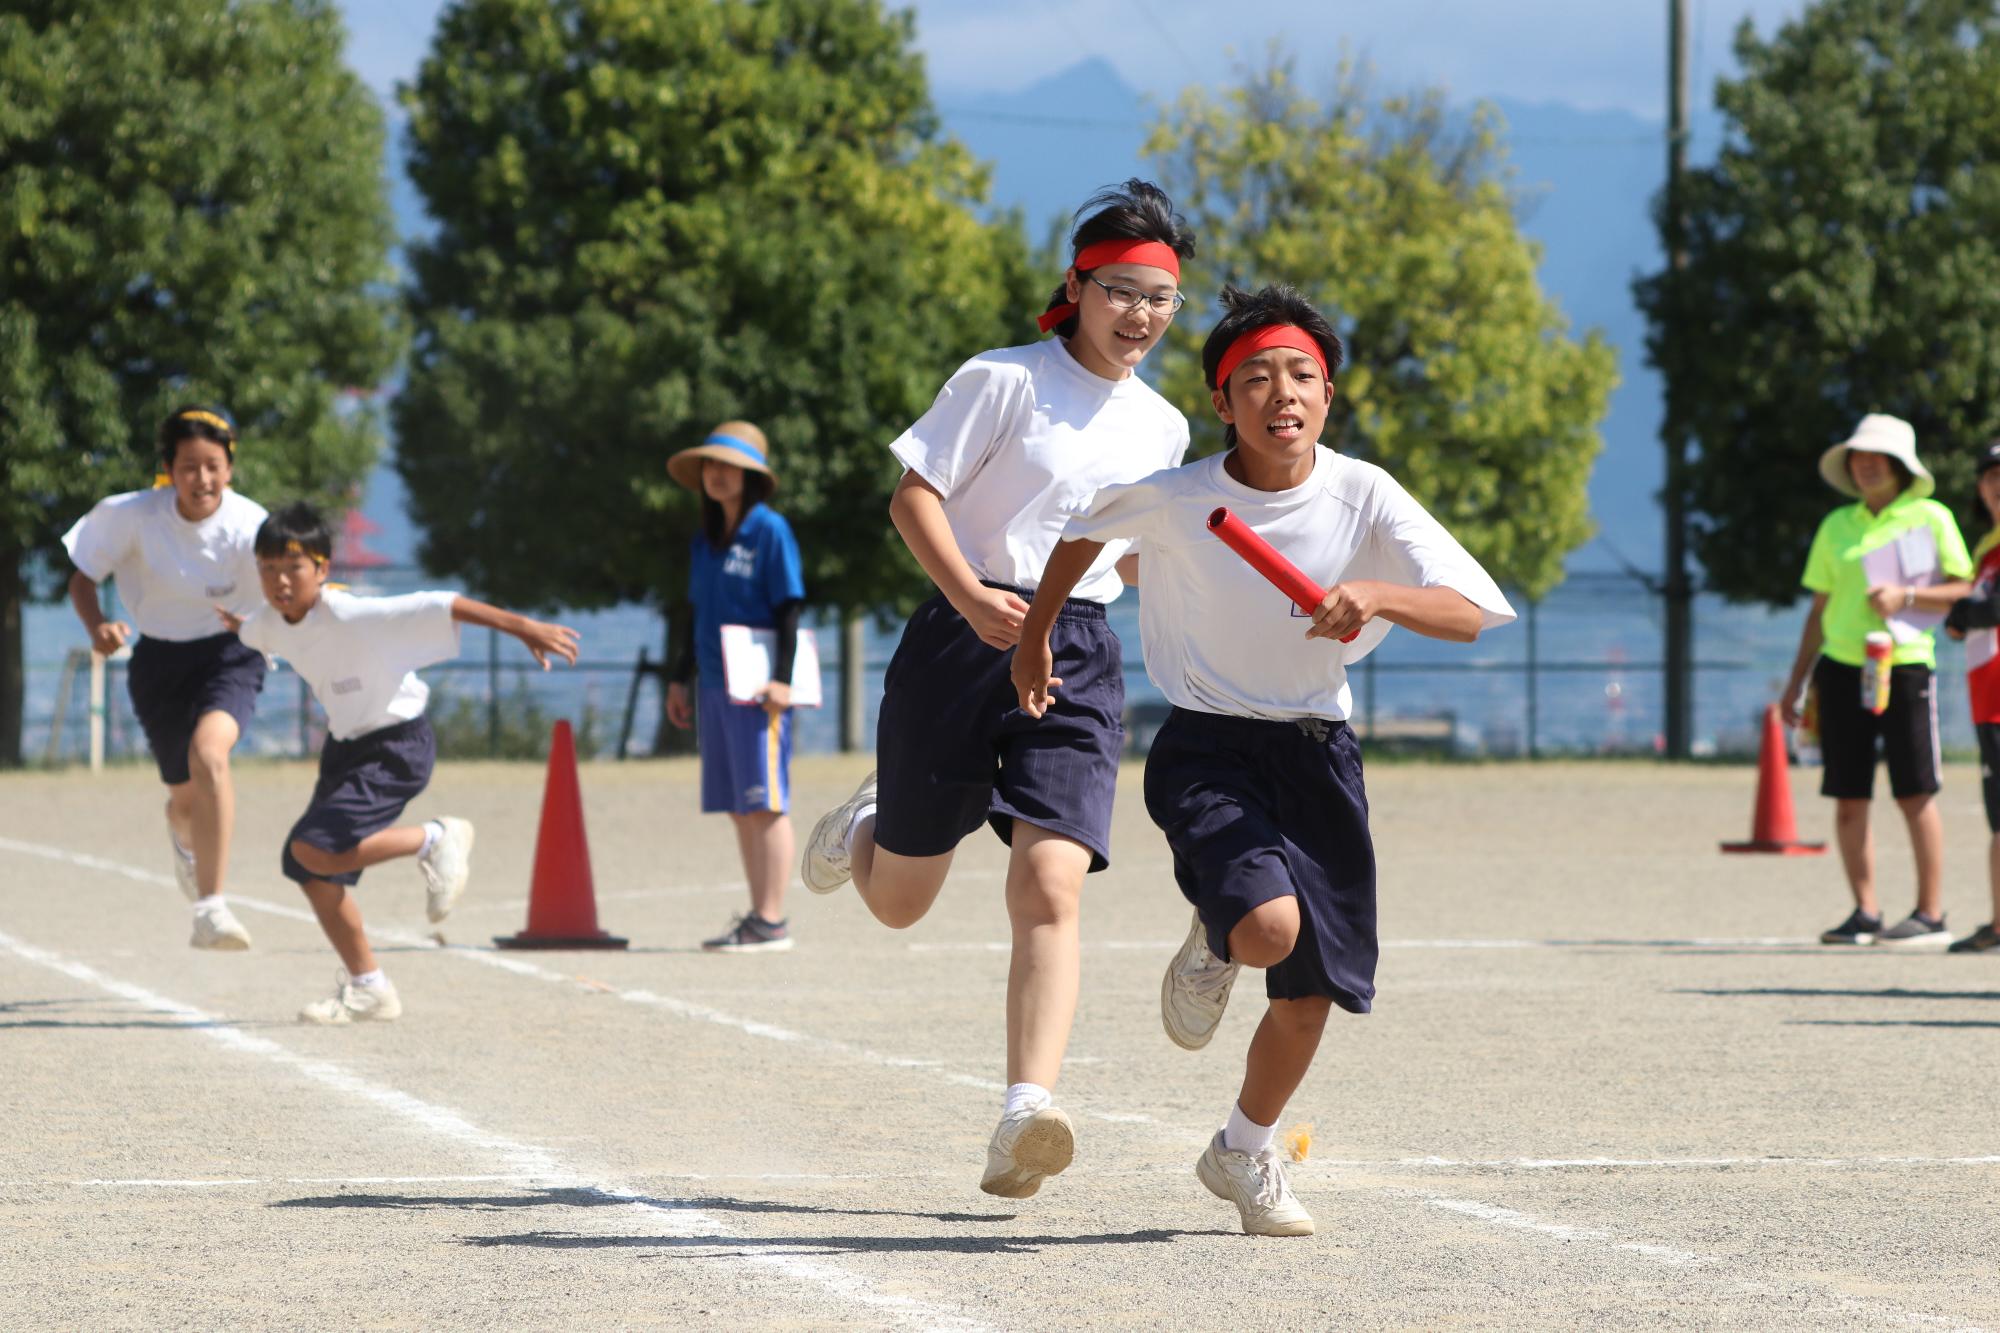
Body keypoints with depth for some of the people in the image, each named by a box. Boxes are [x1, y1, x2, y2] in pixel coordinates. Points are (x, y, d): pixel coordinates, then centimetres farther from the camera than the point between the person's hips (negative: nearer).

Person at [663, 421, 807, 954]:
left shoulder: (770, 530, -5)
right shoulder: (704, 542, 17)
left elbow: (789, 609, -9)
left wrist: (781, 677, -16)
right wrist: (679, 679, 21)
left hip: (757, 688, -7)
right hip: (718, 687, 7)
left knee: (765, 804, -7)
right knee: (740, 809, 8)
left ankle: (772, 922, -7)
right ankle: (759, 916, 12)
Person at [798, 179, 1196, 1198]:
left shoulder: (1162, 428, 14)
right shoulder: (1005, 380, -4)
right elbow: (913, 496, -8)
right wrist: (973, 598, -23)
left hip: (1079, 658, 3)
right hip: (964, 643, -3)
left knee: (1050, 885, -19)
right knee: (898, 903, 9)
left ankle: (1025, 1117, -28)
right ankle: (862, 831, 47)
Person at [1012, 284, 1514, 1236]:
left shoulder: (1364, 498, -13)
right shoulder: (1171, 502, -15)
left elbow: (1472, 615, -20)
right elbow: (1084, 529, 8)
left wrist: (1381, 597, -38)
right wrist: (1034, 639, 17)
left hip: (1315, 753, 3)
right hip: (1206, 749, -3)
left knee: (1309, 995, 7)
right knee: (1268, 926, -29)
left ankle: (1245, 1154, 35)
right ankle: (1212, 943, 10)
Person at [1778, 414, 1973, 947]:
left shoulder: (1930, 518, 3)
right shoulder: (1837, 526, 13)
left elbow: (1963, 593, 0)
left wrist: (1904, 596, -15)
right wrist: (1795, 683, 14)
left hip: (1904, 665, -4)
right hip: (1841, 668, 4)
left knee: (1915, 794, -6)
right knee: (1848, 800, 1)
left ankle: (1931, 914, -2)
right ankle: (1865, 912, 8)